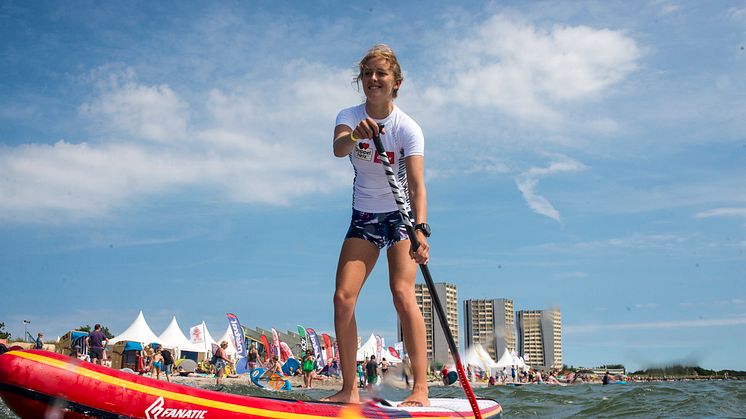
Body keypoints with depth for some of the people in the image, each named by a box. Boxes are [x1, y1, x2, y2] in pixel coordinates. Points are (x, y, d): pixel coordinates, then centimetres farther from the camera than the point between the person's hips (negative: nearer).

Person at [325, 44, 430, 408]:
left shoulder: (408, 128, -15)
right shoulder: (349, 117, -6)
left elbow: (417, 185, -26)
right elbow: (338, 149, -30)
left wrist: (421, 230, -41)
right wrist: (356, 134, -53)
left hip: (401, 215, -3)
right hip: (364, 217, 4)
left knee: (402, 293, -21)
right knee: (343, 297, -8)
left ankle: (421, 389, -17)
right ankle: (349, 390, 1)